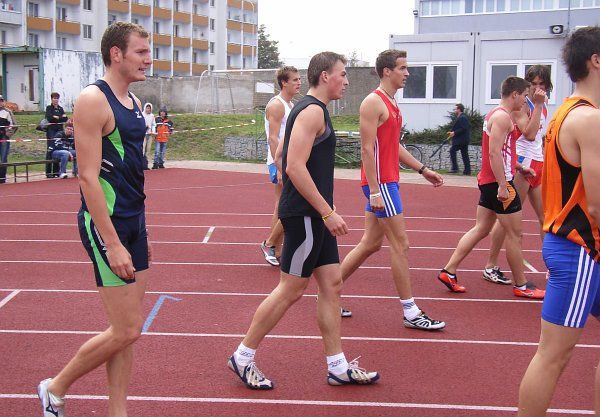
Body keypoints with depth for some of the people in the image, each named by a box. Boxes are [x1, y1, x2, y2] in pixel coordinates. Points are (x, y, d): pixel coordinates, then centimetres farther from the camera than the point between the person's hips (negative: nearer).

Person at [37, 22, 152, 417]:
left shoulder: (133, 102, 13)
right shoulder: (93, 100, -14)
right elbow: (89, 177, -19)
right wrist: (112, 243, -22)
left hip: (133, 221, 9)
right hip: (106, 223, -9)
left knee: (128, 328, 11)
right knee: (126, 331, -4)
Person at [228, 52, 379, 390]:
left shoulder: (314, 110, 17)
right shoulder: (312, 111, -14)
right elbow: (295, 167, -23)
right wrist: (327, 212, -22)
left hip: (316, 215, 10)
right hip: (304, 215, -10)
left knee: (332, 285, 10)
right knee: (291, 290, -3)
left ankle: (339, 367, 17)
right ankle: (243, 357, 11)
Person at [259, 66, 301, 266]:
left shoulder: (291, 105, 18)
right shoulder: (276, 105, -12)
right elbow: (273, 138, -19)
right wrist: (280, 168, -24)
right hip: (280, 163, -10)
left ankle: (276, 252, 17)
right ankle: (269, 244, 2)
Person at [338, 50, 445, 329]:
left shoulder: (391, 103, 17)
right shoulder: (373, 102, -13)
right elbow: (367, 149, -18)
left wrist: (422, 170, 21)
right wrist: (374, 191, -22)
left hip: (388, 182, 10)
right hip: (380, 183, -10)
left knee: (371, 243, 13)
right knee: (401, 244, -6)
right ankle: (410, 312, 2)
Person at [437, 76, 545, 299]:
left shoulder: (496, 114, 17)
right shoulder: (502, 116, -15)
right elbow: (494, 153, -23)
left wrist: (519, 167, 24)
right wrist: (502, 186, -25)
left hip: (488, 181, 10)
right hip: (498, 182, -10)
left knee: (480, 229, 11)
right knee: (514, 234, 0)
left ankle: (449, 272, 9)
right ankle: (521, 286, 11)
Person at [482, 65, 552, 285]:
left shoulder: (543, 106, 15)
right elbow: (529, 134, -23)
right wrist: (538, 105, -21)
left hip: (539, 166, 8)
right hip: (522, 165, -8)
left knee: (546, 217, 9)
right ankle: (491, 266, 4)